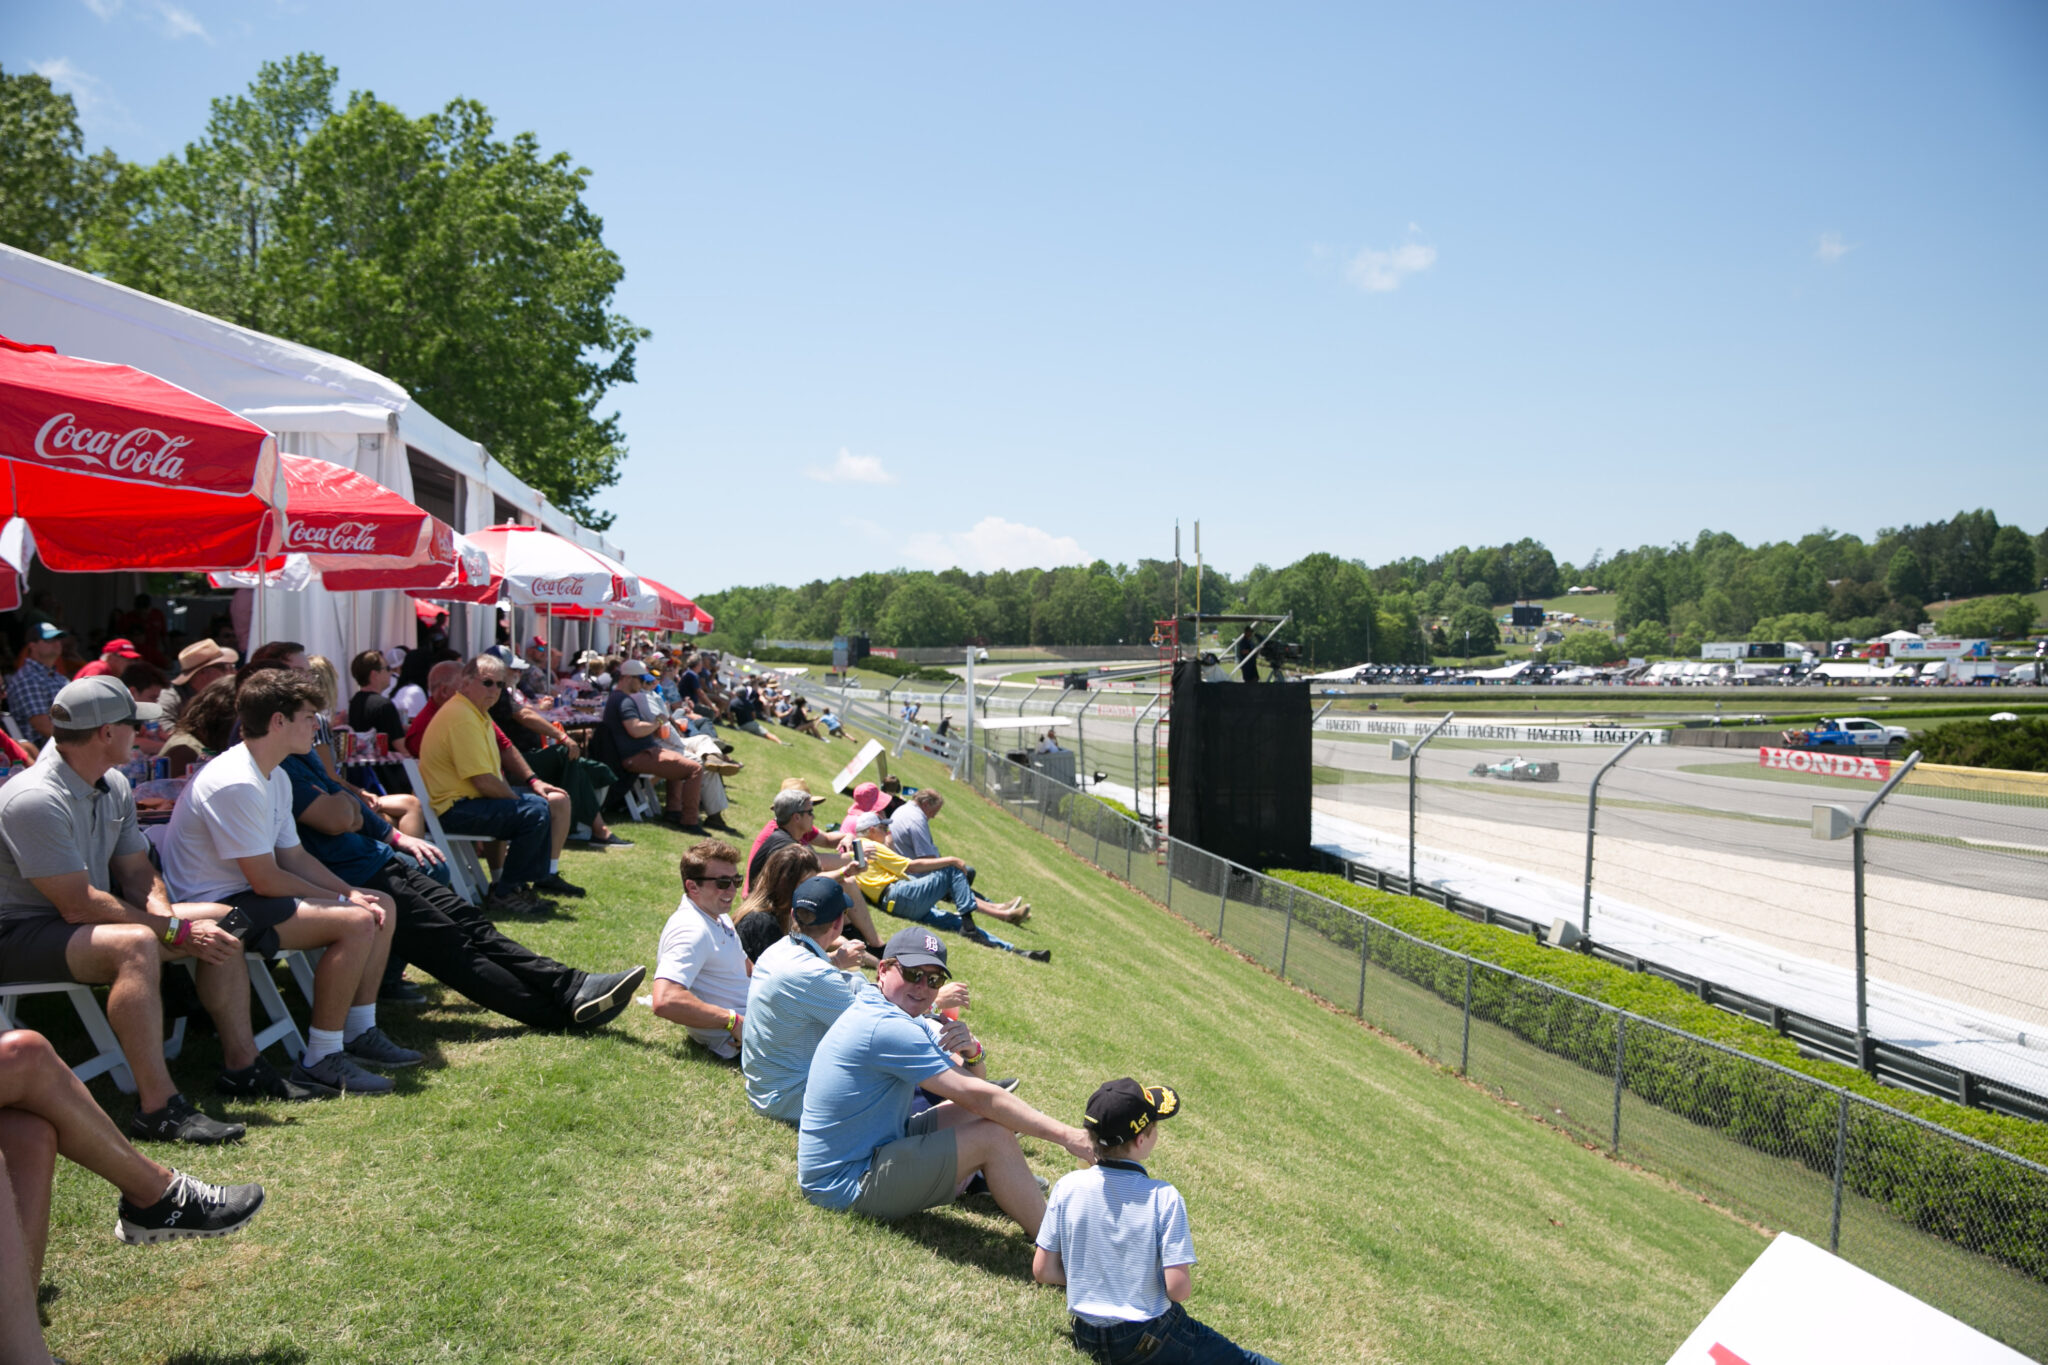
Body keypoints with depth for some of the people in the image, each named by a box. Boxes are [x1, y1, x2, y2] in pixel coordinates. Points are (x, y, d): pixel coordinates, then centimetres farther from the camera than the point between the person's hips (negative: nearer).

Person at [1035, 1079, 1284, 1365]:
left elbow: (1043, 1271, 0)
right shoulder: (1164, 1198, -17)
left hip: (1085, 1339, 5)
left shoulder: (1067, 1188, -6)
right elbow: (1177, 1288, -18)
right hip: (1149, 1339, -4)